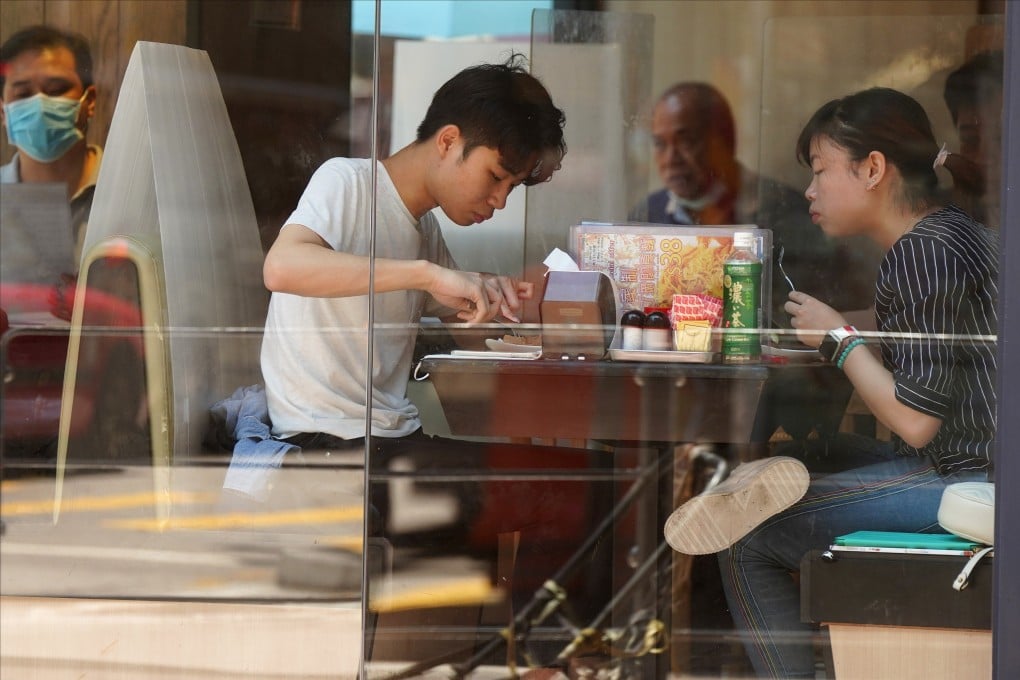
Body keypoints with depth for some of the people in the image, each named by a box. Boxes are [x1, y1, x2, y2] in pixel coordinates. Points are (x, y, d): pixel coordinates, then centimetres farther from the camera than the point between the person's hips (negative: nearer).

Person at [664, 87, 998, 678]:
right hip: (967, 465, 11)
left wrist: (839, 338, -6)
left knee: (749, 539, -10)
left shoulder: (922, 252, -15)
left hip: (964, 482, -11)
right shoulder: (956, 233, 17)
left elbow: (916, 422, -19)